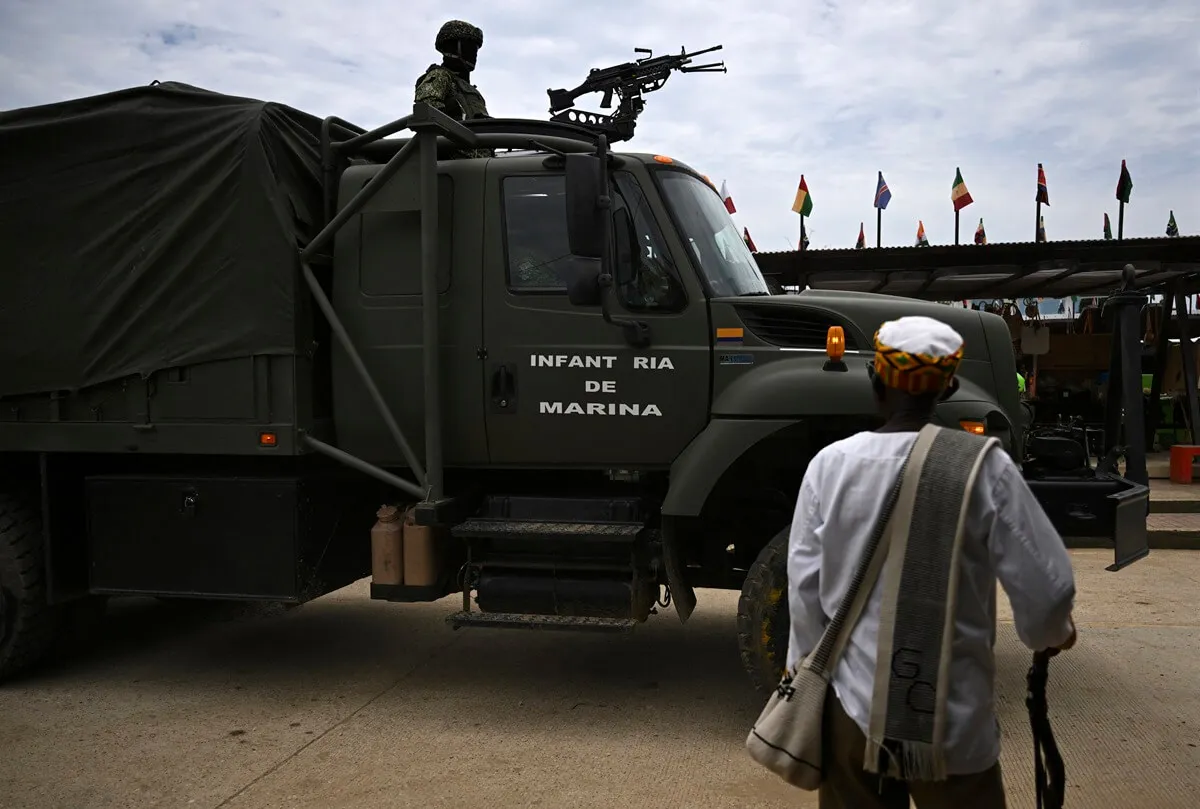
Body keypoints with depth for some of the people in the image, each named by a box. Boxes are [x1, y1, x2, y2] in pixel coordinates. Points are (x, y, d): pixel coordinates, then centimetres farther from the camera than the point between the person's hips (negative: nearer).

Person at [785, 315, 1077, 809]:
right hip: (951, 714, -2)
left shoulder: (831, 464, -7)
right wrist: (1050, 634, 13)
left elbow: (805, 587, -2)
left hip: (853, 704, 2)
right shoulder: (983, 467, -13)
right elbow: (1043, 587, -10)